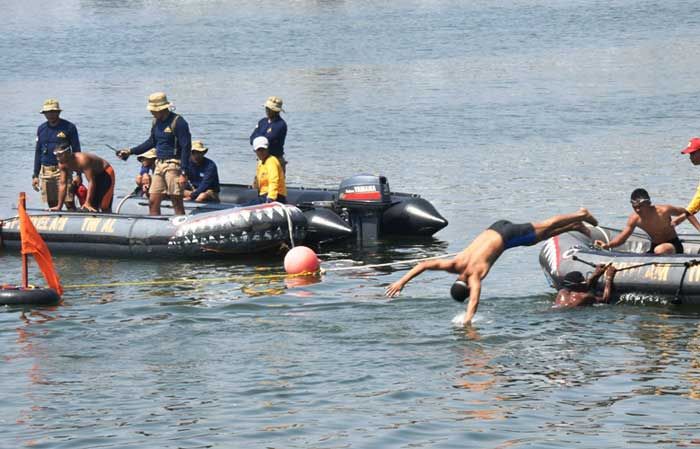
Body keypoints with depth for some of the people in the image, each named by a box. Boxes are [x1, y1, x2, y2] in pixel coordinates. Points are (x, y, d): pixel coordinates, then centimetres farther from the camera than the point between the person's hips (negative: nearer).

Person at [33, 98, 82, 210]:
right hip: (45, 171, 4)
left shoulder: (69, 127, -2)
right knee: (52, 204, 7)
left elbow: (76, 151, -1)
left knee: (69, 203, -11)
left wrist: (78, 174, -7)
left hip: (63, 170, -4)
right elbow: (38, 152, 16)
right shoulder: (41, 129, 11)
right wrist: (35, 175, 12)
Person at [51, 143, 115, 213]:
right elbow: (63, 184, -7)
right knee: (93, 206, 6)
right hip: (95, 175, 8)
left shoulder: (82, 160, -37)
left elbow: (91, 182, -37)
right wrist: (59, 206, -10)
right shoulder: (62, 165, -13)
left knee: (104, 207, -15)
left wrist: (88, 203, -41)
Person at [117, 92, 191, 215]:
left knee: (177, 203, -6)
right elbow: (151, 142, 26)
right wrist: (130, 151, 22)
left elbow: (186, 148, -15)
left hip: (173, 166, -8)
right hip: (159, 164, 8)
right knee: (153, 202, 4)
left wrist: (184, 173, -19)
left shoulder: (178, 123, -12)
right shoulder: (156, 122, 13)